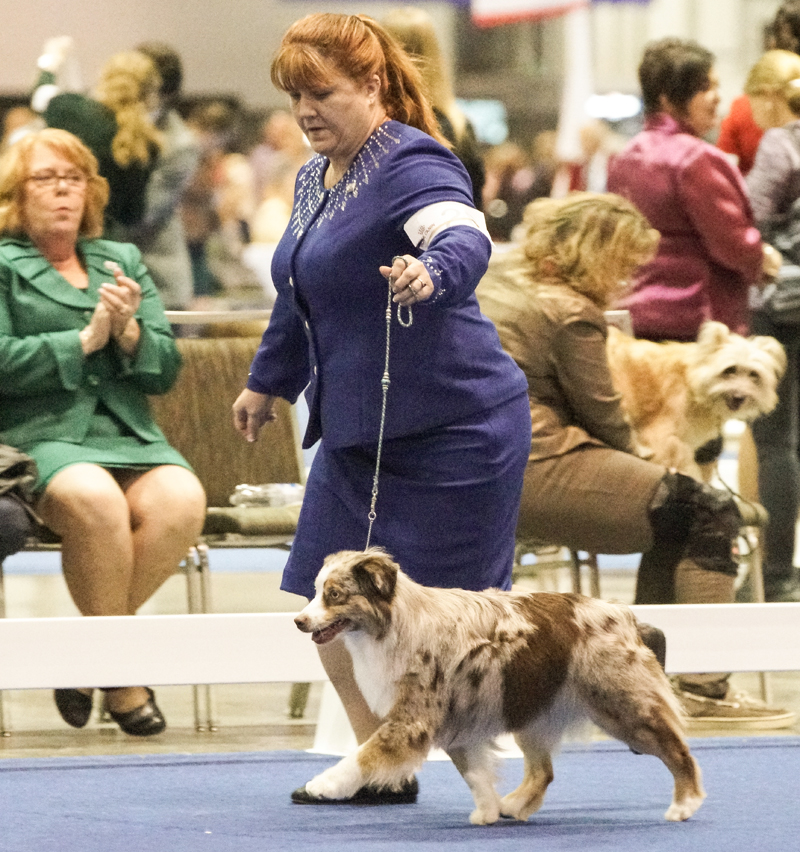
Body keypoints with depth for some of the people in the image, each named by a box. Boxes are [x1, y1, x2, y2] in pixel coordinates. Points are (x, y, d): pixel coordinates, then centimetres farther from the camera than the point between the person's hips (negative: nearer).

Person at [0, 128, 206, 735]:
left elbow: (166, 369, 14)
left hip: (128, 435, 4)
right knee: (94, 500, -37)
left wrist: (129, 333, -6)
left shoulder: (124, 261, 22)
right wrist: (86, 338, -9)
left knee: (182, 500, -30)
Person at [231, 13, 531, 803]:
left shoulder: (413, 165, -17)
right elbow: (299, 295, 26)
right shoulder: (316, 177, 11)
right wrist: (268, 381, 35)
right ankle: (382, 768, 19)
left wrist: (431, 272, -59)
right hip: (357, 432, 9)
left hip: (452, 431, -9)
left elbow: (465, 238, -38)